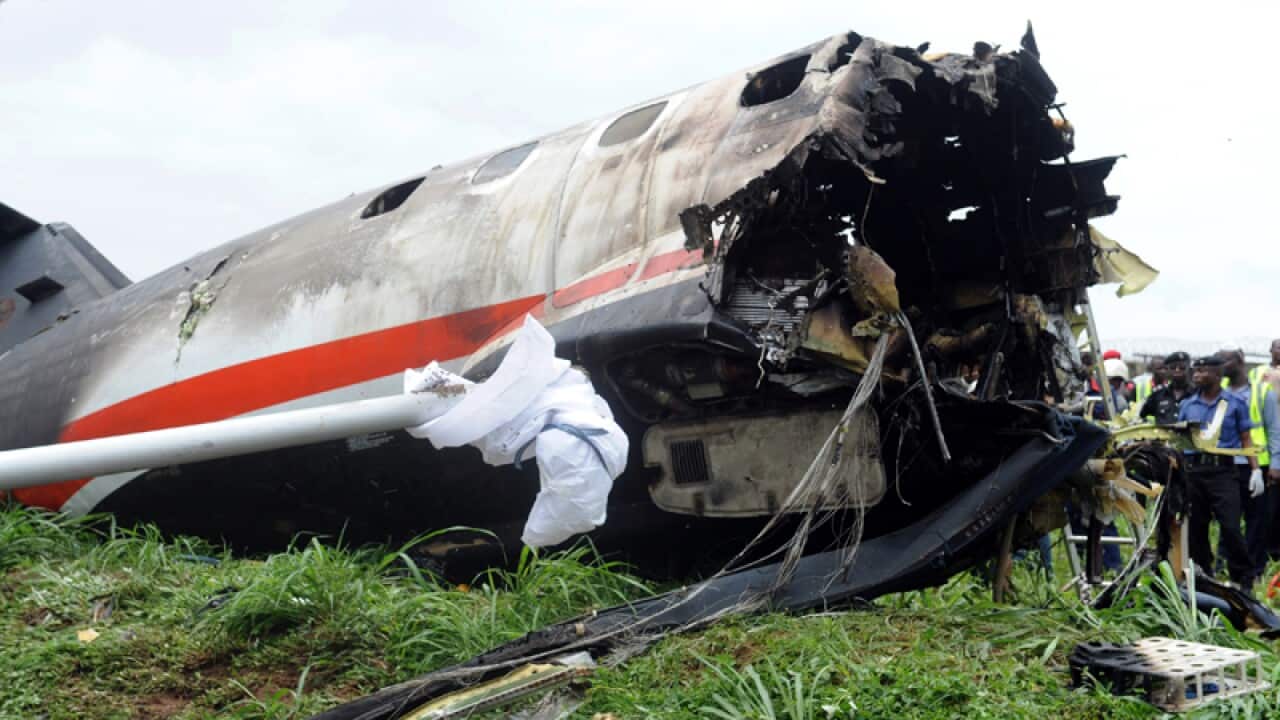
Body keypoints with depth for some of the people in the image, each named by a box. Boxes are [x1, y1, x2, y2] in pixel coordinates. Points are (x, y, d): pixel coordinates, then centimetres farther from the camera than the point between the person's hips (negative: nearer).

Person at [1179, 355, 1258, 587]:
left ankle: (1244, 579, 4)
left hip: (1222, 470, -3)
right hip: (1193, 470, 3)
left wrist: (1256, 470, -4)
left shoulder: (1235, 403, 5)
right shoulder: (1187, 405, 12)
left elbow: (1246, 439, 6)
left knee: (1230, 527, -9)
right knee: (1195, 527, 8)